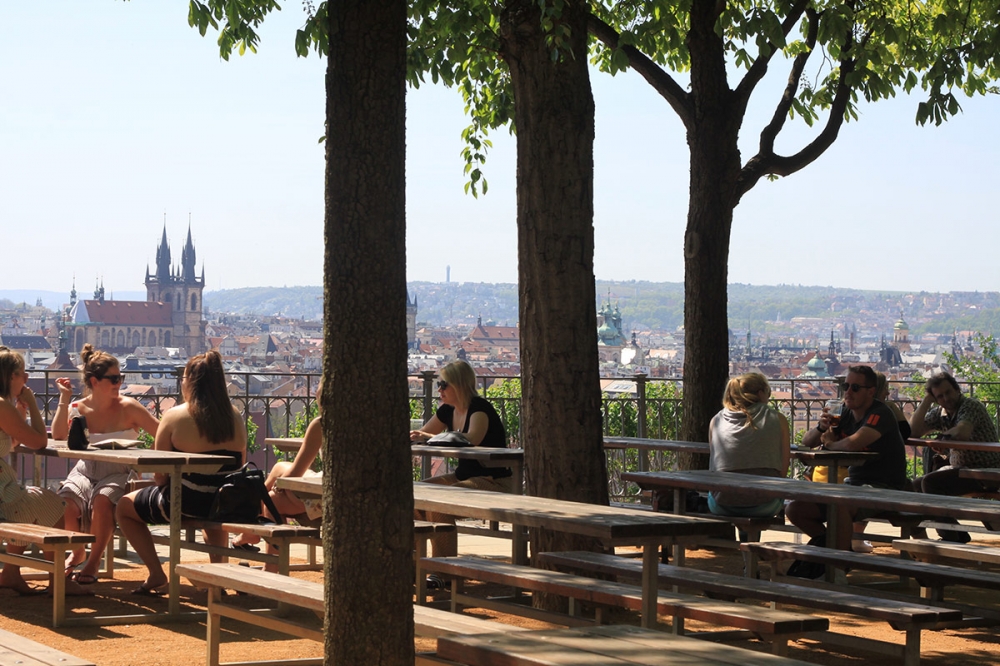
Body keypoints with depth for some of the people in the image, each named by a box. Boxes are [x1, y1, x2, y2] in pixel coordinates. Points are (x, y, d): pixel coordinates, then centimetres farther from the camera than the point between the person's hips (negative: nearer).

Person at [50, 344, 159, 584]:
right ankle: (77, 552, 5)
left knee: (102, 500, -35)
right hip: (86, 471, 2)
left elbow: (163, 433, -6)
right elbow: (58, 437, -10)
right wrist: (64, 399, -9)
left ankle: (94, 560, -16)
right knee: (65, 500, -27)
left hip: (118, 474, -2)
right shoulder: (78, 409, 5)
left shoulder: (128, 407, -2)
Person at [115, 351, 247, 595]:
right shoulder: (235, 417, 1)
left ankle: (156, 575, 14)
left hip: (186, 505, -5)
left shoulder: (174, 417, -11)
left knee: (124, 507, 21)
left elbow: (160, 476, -9)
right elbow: (239, 467, 9)